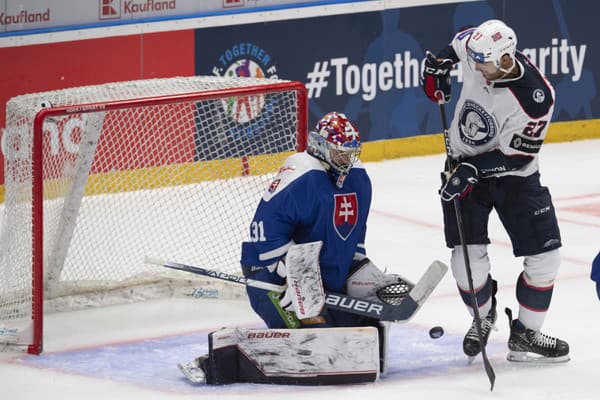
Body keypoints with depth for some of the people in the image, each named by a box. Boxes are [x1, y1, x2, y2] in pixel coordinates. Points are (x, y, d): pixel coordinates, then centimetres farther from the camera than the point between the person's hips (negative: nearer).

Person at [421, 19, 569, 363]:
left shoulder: (537, 97, -31)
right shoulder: (475, 49, -17)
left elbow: (517, 154, -25)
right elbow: (461, 41, 10)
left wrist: (473, 168, -30)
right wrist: (441, 61, -2)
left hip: (513, 175, -2)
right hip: (464, 166, 2)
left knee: (545, 254, -5)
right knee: (468, 256, -8)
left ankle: (525, 335, 11)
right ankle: (484, 317, 21)